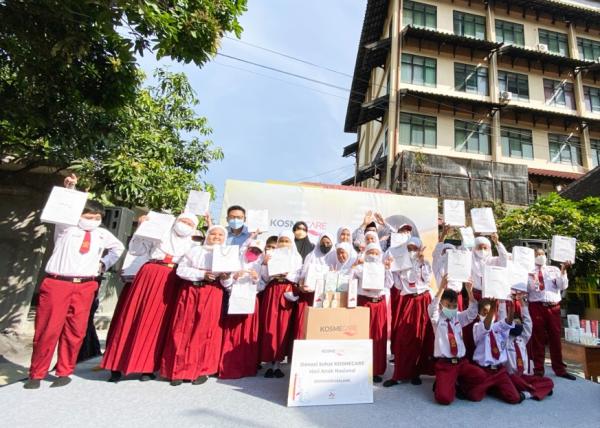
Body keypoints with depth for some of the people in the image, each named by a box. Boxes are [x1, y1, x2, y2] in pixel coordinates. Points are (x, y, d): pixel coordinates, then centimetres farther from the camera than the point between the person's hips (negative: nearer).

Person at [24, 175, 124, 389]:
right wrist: (68, 189, -26)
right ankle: (36, 374, 16)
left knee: (75, 331, 4)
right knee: (47, 329, 0)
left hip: (85, 287, 3)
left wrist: (104, 264, 15)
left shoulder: (102, 234, 12)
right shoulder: (65, 228, 5)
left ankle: (64, 372, 19)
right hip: (57, 284, -2)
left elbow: (119, 248, 27)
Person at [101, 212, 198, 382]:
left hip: (171, 283, 0)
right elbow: (135, 250, 10)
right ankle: (118, 363, 11)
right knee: (133, 318, 0)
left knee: (156, 323, 2)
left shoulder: (192, 245, 16)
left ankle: (147, 366, 12)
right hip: (150, 275, 0)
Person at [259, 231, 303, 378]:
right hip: (272, 292, 1)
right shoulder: (271, 256, 8)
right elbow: (265, 278, 4)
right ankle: (270, 363, 11)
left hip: (288, 293, 0)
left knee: (283, 326, -1)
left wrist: (287, 275, -15)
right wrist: (264, 264, -10)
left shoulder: (297, 258, 7)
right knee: (269, 326, -1)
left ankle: (277, 364, 11)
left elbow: (298, 278, 1)